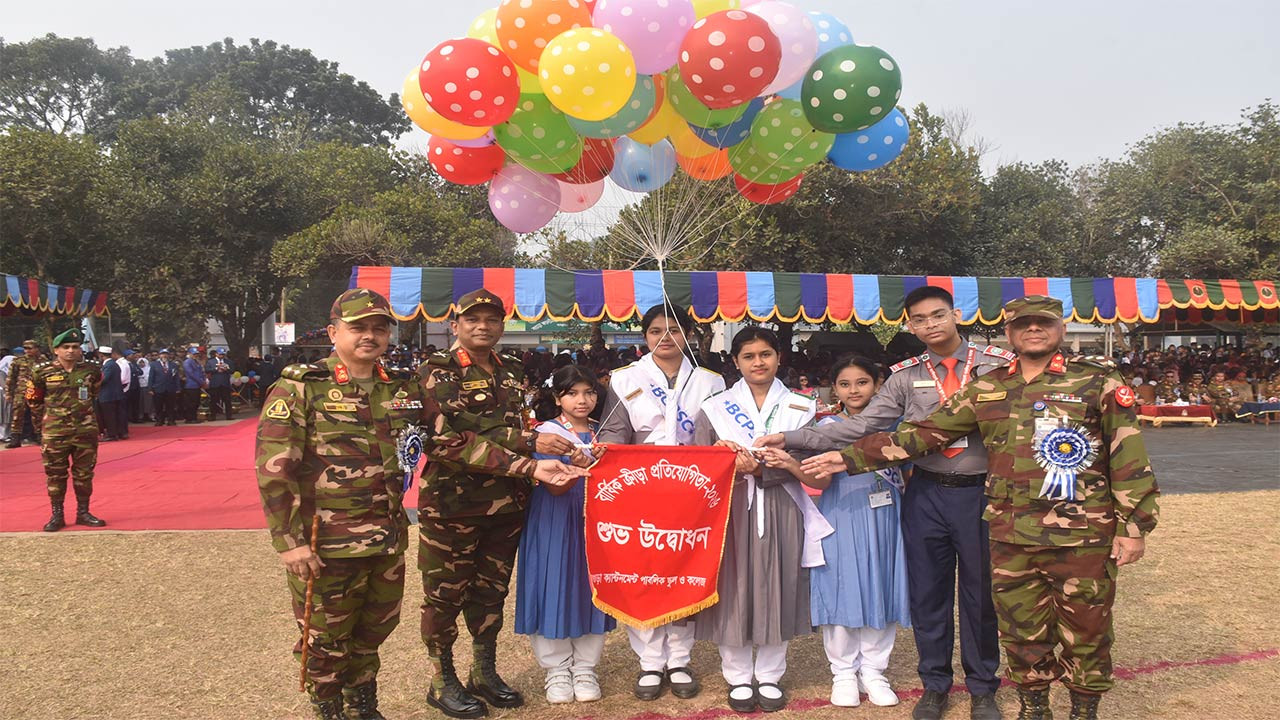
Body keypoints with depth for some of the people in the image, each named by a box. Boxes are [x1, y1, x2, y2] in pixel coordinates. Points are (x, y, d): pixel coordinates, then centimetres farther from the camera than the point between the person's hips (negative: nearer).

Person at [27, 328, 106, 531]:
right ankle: (56, 516, 15)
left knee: (84, 474, 8)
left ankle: (83, 513, 19)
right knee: (55, 475, 5)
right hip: (54, 433, -1)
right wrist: (47, 416, 7)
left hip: (86, 431, 2)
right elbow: (33, 400, 8)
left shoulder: (91, 371, 0)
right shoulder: (42, 372, -4)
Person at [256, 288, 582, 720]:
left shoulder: (404, 390, 7)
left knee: (375, 629, 20)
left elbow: (454, 442, 6)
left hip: (388, 540, 5)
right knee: (326, 640, 11)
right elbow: (274, 470, -12)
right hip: (326, 546, -5)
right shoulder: (300, 388, -9)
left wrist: (528, 466, -1)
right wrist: (291, 541, -17)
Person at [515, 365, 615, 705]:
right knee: (556, 587, 0)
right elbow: (554, 488, -12)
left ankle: (585, 668, 18)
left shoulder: (603, 433, 8)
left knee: (590, 588, 6)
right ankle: (557, 669, 15)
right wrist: (578, 466, -30)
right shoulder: (546, 433, -4)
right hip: (554, 524, -3)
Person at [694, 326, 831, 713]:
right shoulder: (714, 408, 6)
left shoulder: (801, 408, 8)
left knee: (777, 590, 6)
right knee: (733, 590, 3)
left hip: (782, 512, 1)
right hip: (732, 512, -1)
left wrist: (789, 463, -17)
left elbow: (819, 474, 2)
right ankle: (738, 677, 19)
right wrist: (733, 468, -17)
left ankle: (770, 676, 23)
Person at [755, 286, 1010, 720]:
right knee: (928, 592, 10)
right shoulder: (906, 377, 4)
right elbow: (858, 427, -2)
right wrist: (790, 439, -8)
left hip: (980, 493, -1)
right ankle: (934, 685, 30)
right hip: (926, 494, 2)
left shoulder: (997, 365, 0)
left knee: (980, 592, 9)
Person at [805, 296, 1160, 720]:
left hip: (1083, 538, -3)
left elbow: (1128, 454, -1)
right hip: (1010, 540, 3)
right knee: (1021, 632, 13)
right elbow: (924, 432, 8)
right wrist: (850, 457, 4)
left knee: (1085, 630, 9)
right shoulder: (986, 390, 8)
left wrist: (1133, 525, -5)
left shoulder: (1098, 380, -1)